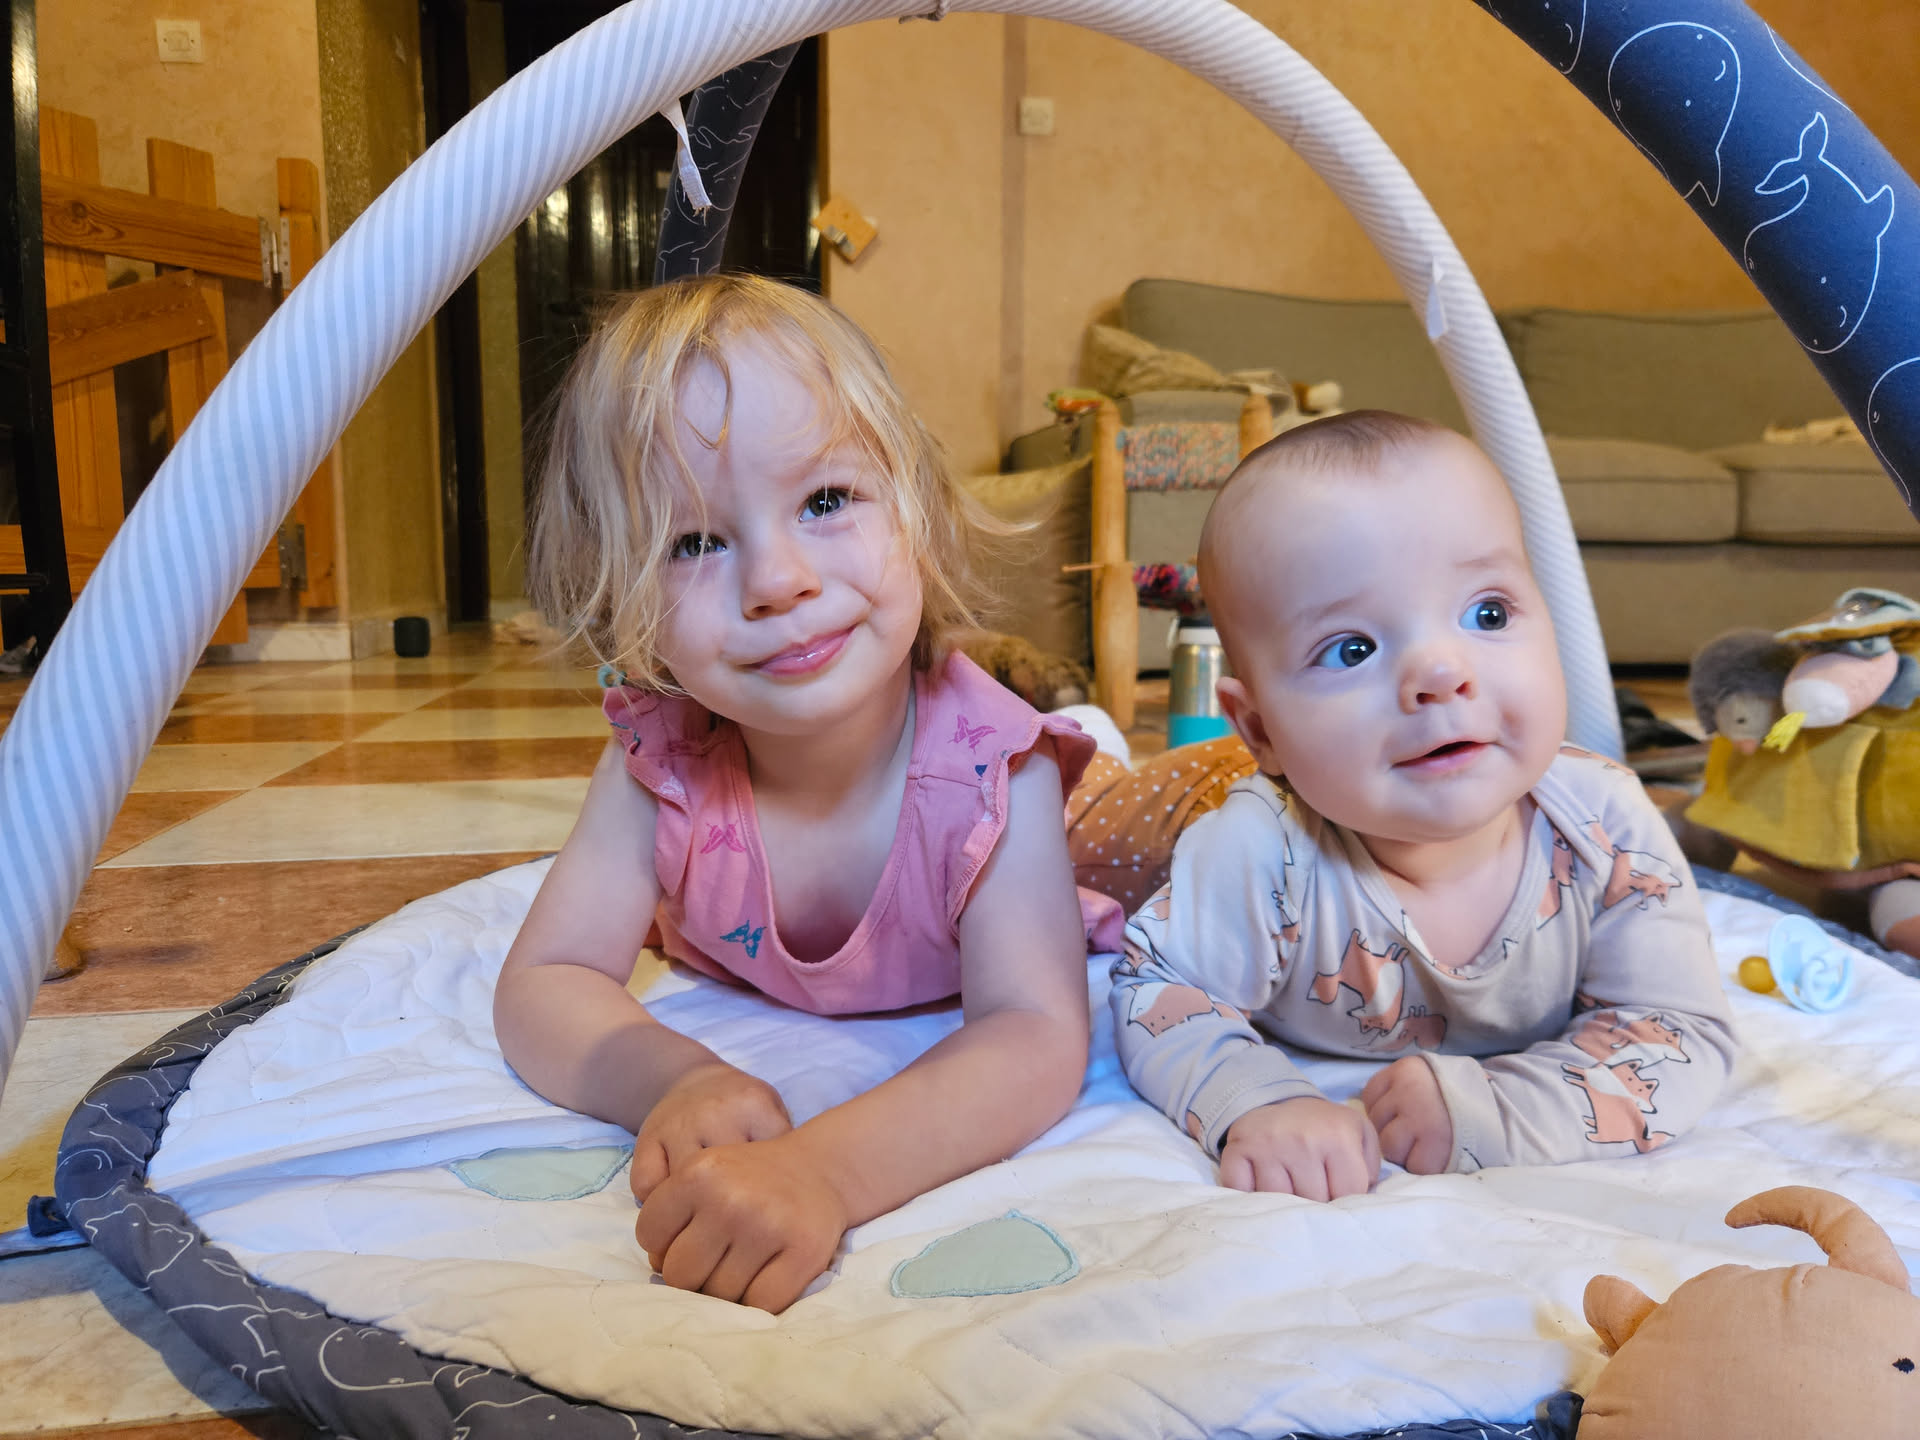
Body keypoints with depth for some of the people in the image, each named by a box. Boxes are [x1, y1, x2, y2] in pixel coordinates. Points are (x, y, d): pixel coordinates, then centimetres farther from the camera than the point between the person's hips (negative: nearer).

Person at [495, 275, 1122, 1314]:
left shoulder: (989, 766, -42)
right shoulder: (662, 765, -33)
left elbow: (1035, 1038, -49)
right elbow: (543, 986, -30)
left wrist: (823, 1168, -67)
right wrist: (677, 1082, -53)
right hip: (746, 1024, 2)